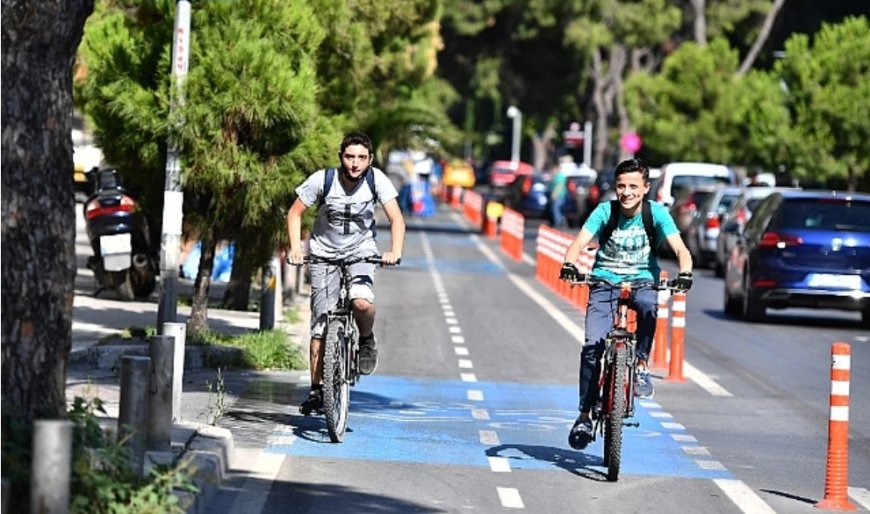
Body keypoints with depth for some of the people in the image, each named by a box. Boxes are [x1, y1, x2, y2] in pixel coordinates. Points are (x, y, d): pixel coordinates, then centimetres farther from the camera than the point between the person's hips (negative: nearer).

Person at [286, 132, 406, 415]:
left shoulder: (376, 179, -14)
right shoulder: (322, 180, -16)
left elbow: (396, 218, -15)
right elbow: (295, 213, -6)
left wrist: (395, 251, -31)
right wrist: (295, 247, -19)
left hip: (361, 253, 0)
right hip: (324, 254, 0)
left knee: (361, 303, -29)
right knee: (320, 326, -5)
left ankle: (366, 340, 3)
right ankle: (316, 389, 5)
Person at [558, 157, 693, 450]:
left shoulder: (657, 213, -9)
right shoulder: (605, 211, -9)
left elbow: (680, 248, -18)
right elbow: (580, 242, -19)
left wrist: (684, 273, -39)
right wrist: (569, 265, -41)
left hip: (642, 281, 0)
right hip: (605, 282, 0)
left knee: (648, 305, -37)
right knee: (592, 346, -15)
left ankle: (641, 365, -17)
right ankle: (585, 415, -5)